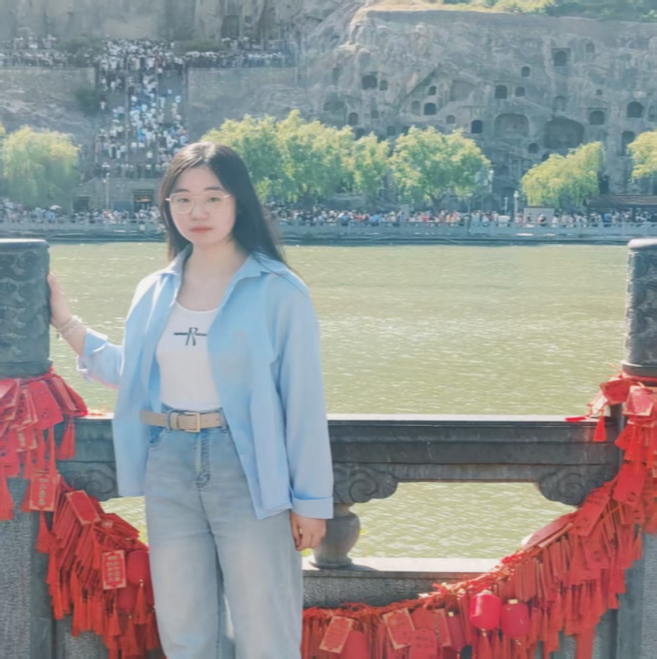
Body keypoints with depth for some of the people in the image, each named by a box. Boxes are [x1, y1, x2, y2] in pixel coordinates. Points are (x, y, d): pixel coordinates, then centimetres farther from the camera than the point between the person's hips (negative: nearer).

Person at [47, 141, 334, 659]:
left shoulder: (278, 291, -8)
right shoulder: (155, 292, 8)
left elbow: (303, 400, -7)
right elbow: (132, 375, 19)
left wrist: (310, 498, -6)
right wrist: (65, 322, 15)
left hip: (249, 472, -5)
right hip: (169, 468, 5)